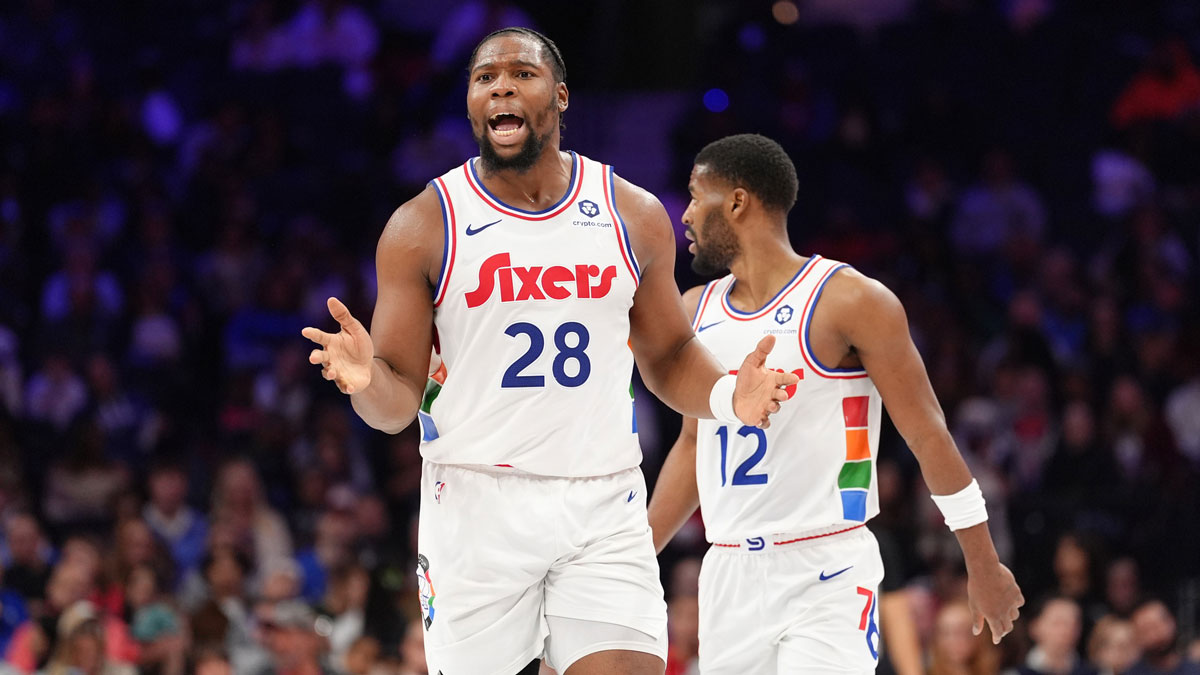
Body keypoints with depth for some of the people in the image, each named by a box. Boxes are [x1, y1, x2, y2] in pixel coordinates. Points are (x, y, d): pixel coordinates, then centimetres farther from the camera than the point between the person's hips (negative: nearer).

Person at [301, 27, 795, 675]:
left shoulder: (634, 215, 7)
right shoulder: (423, 226, 0)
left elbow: (667, 355, 18)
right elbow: (399, 402, 0)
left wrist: (727, 397, -3)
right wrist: (368, 381, -24)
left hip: (604, 506, 1)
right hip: (476, 505, -1)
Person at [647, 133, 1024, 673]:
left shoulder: (851, 301, -7)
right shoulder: (696, 310, 12)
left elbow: (928, 437, -5)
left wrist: (984, 568, -3)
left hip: (827, 573, -6)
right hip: (728, 576, 6)